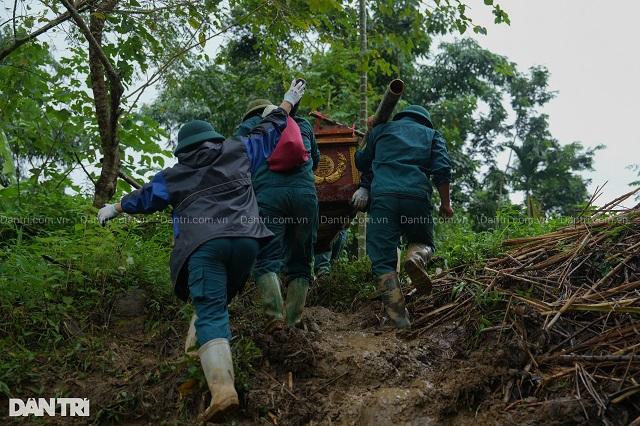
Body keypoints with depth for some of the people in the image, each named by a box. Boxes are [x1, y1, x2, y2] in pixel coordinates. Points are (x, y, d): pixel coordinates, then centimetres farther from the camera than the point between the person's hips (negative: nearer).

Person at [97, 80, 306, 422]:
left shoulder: (173, 176, 20)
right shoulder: (238, 152, 22)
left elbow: (145, 197, 34)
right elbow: (266, 133, 34)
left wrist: (114, 209, 53)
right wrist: (287, 103, 51)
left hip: (204, 245, -2)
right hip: (246, 238, 3)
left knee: (210, 313, -11)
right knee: (220, 302, 22)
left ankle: (222, 388, -27)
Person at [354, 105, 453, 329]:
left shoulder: (381, 129, 25)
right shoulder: (432, 134, 24)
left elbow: (361, 163, 33)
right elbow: (442, 169, 7)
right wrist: (445, 203, 13)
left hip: (382, 195, 0)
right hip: (417, 196, 1)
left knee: (383, 260, 2)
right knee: (423, 242, 24)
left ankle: (398, 315, -12)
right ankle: (416, 257, -12)